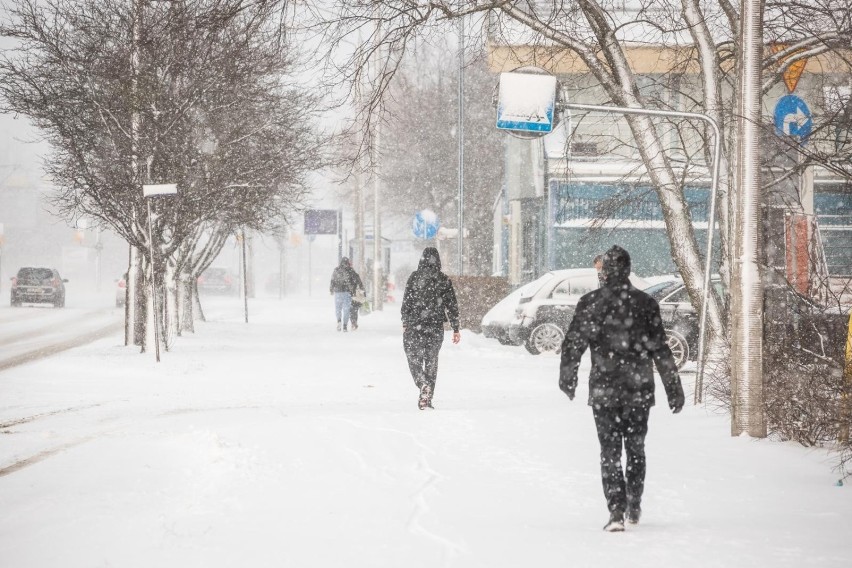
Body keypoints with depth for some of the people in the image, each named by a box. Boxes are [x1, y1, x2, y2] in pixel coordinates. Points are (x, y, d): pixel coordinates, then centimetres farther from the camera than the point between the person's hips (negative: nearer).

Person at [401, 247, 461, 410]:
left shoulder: (414, 277, -5)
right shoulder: (444, 280, 0)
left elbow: (406, 302, -3)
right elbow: (452, 306, 1)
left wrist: (405, 323, 9)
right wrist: (456, 329, 6)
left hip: (414, 327, -2)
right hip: (436, 329, 2)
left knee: (414, 360, 6)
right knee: (431, 362, 13)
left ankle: (424, 385, -21)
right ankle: (427, 398, 13)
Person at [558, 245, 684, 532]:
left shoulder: (590, 302, -4)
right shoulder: (645, 303, 0)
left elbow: (573, 343, -1)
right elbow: (661, 350, 0)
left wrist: (567, 379, 12)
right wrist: (674, 389, 5)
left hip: (604, 390, -2)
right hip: (639, 390, 2)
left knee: (610, 452, 1)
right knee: (636, 449, 17)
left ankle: (616, 511, -10)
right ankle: (634, 508, 26)